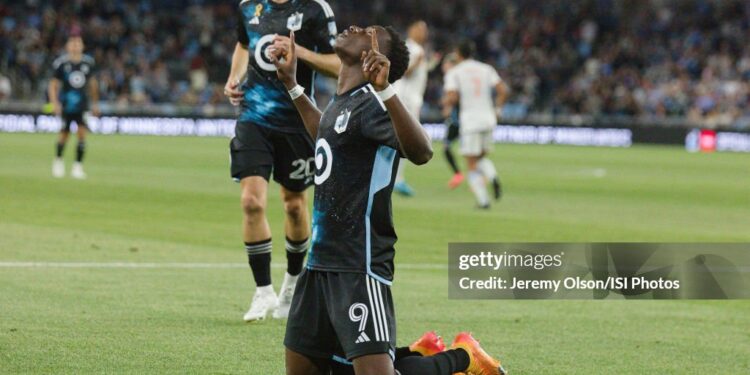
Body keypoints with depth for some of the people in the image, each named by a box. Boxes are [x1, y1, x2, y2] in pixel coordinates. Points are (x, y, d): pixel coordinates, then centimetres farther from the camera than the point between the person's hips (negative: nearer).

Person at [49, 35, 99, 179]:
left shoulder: (88, 63, 1)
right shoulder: (61, 63, -8)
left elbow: (92, 83, 15)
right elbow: (53, 85, -3)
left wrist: (95, 103, 20)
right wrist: (54, 102, -16)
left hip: (82, 104, 2)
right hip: (66, 103, -2)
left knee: (82, 133, -12)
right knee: (64, 134, 5)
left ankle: (78, 166, -3)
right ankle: (58, 160, 31)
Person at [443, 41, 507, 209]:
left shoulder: (454, 73, -3)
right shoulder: (486, 69, 8)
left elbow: (452, 97, -14)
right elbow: (503, 91, 1)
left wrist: (447, 104, 8)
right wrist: (497, 110, 13)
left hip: (470, 121, -4)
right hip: (488, 119, 4)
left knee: (472, 165, 3)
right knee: (481, 157, 22)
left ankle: (483, 200, -7)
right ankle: (493, 177, -8)